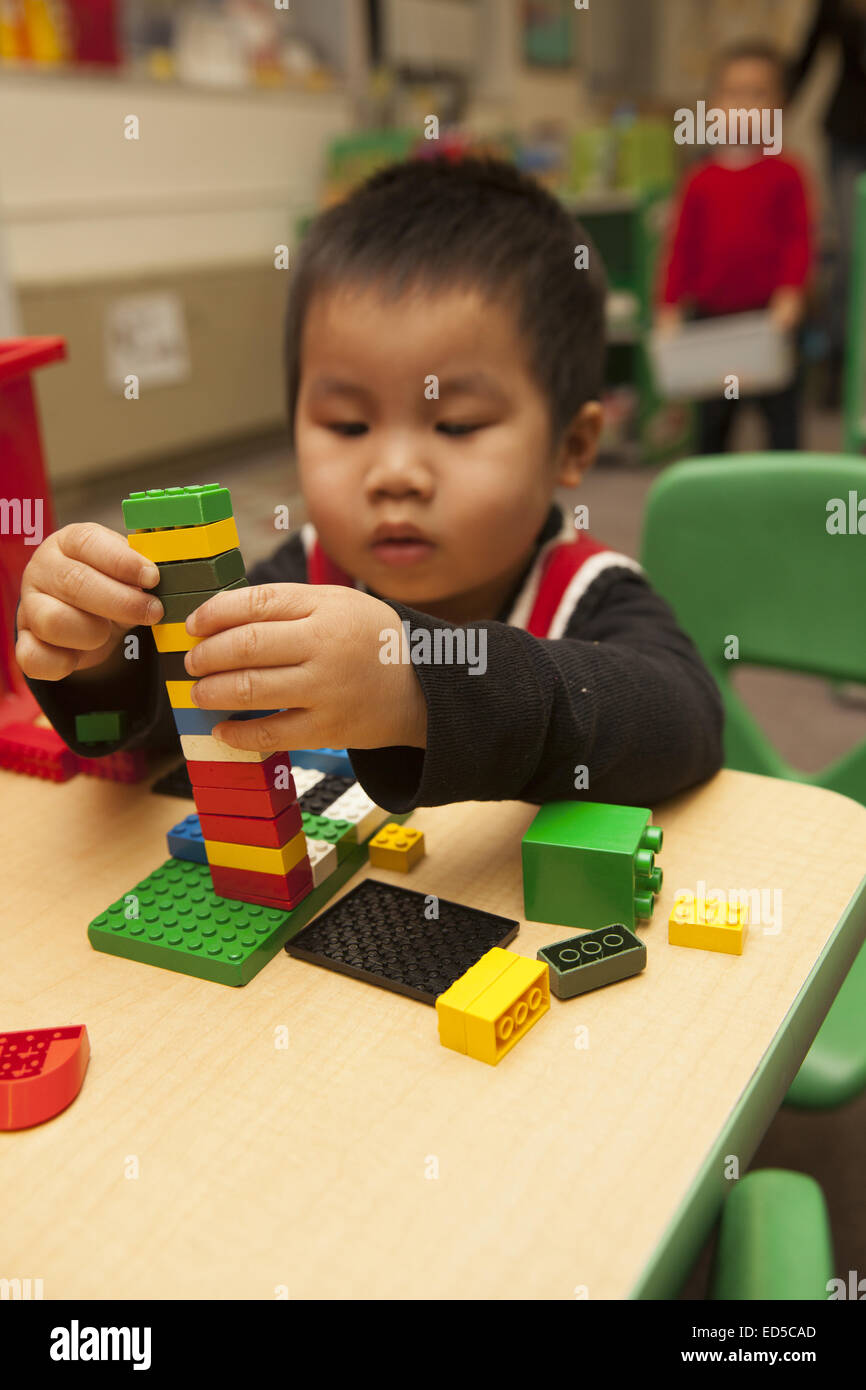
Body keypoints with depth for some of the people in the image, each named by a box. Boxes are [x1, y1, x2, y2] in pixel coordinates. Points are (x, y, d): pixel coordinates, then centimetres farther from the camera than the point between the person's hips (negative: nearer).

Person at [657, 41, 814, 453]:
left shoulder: (785, 175, -2)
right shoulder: (700, 180, 4)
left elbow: (799, 240, -5)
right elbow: (682, 247, 4)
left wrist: (790, 294, -17)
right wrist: (669, 307, -2)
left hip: (769, 316, -2)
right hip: (711, 317, 2)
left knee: (781, 417, 3)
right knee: (711, 422, 14)